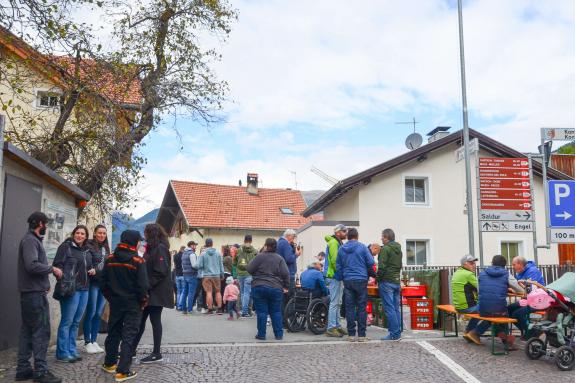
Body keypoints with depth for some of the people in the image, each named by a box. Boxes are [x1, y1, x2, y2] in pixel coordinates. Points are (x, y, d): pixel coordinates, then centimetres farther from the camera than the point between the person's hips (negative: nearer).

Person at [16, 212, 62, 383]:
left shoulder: (32, 240, 17)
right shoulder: (30, 240, -14)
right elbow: (32, 265, -26)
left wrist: (44, 283, 11)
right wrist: (52, 269, -14)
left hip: (30, 292, 10)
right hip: (35, 293, -10)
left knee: (27, 331, 11)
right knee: (41, 331, -7)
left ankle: (23, 369, 17)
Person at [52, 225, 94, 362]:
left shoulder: (87, 251, 18)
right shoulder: (66, 247, -3)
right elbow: (57, 265, -10)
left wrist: (92, 270, 8)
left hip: (84, 290, 7)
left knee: (76, 322, 11)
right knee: (67, 321, -5)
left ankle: (72, 351, 18)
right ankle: (62, 353, 2)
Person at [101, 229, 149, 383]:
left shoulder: (110, 259, 2)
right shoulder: (138, 260, -14)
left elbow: (103, 281, 6)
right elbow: (142, 284, -16)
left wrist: (110, 297, 17)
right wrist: (143, 301, -3)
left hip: (115, 302, 5)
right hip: (133, 304, -5)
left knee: (113, 332, 19)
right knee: (129, 336, -1)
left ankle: (109, 363, 32)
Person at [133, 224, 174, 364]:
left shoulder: (160, 248, -15)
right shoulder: (152, 248, 16)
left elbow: (161, 272, -22)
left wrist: (148, 285, -19)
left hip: (156, 292, -9)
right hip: (149, 291, 9)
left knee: (155, 320, -2)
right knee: (140, 320, 13)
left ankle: (157, 354, 7)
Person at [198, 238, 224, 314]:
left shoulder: (203, 254, -5)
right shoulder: (218, 253, 3)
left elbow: (199, 266, -5)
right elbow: (221, 265, 9)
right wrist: (222, 274, 18)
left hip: (207, 276, -2)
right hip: (216, 275, 2)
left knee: (209, 292, -1)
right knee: (218, 292, 10)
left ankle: (210, 309, 0)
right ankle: (219, 308, 8)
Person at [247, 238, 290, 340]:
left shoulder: (260, 256, -6)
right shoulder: (280, 258, 3)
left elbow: (249, 270, -3)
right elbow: (285, 273, -3)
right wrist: (286, 286, 5)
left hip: (260, 287, -3)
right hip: (276, 289, 3)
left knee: (261, 312, 3)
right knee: (276, 312, 11)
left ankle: (261, 335, 5)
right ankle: (279, 334, 11)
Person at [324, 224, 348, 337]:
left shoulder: (339, 243, 19)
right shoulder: (333, 243, -13)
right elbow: (334, 261, -22)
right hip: (333, 277, -10)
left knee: (338, 303, 14)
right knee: (334, 303, -8)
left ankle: (337, 326, 22)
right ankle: (331, 328, -5)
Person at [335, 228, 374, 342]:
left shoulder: (341, 249, 7)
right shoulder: (362, 247, -3)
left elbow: (338, 267, 11)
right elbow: (371, 263, -3)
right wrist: (368, 273, 16)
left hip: (347, 281, 3)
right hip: (361, 280, -3)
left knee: (349, 308, 6)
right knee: (362, 307, 3)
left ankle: (351, 335, 8)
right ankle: (361, 335, 2)